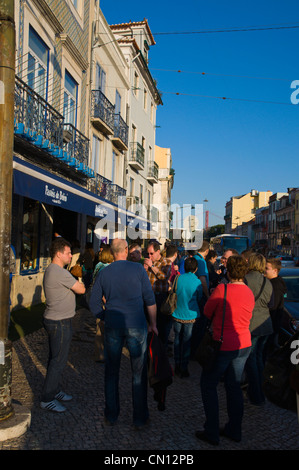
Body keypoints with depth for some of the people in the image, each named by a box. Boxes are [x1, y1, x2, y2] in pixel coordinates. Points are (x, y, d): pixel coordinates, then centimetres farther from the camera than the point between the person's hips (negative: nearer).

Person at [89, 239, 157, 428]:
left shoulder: (104, 273, 3)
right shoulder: (137, 269, -5)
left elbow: (94, 303, 6)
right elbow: (150, 299, -3)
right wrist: (153, 323, 7)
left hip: (112, 327, 3)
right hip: (136, 326, -2)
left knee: (112, 372, 15)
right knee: (139, 373, 9)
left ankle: (111, 416, 26)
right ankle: (140, 418, 18)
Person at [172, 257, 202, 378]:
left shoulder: (177, 279, -8)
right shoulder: (197, 282, -12)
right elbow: (199, 299, 2)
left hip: (177, 314, 2)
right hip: (190, 316, -2)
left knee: (177, 339, 15)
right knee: (186, 342, 8)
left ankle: (177, 366, 23)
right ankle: (184, 368, 17)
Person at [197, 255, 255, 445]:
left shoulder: (222, 289, -17)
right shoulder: (250, 293, 1)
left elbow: (206, 313, -7)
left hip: (224, 346, -6)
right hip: (244, 344, 6)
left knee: (208, 385, 9)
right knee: (234, 386, 18)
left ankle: (212, 433, 15)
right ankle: (234, 430, 29)